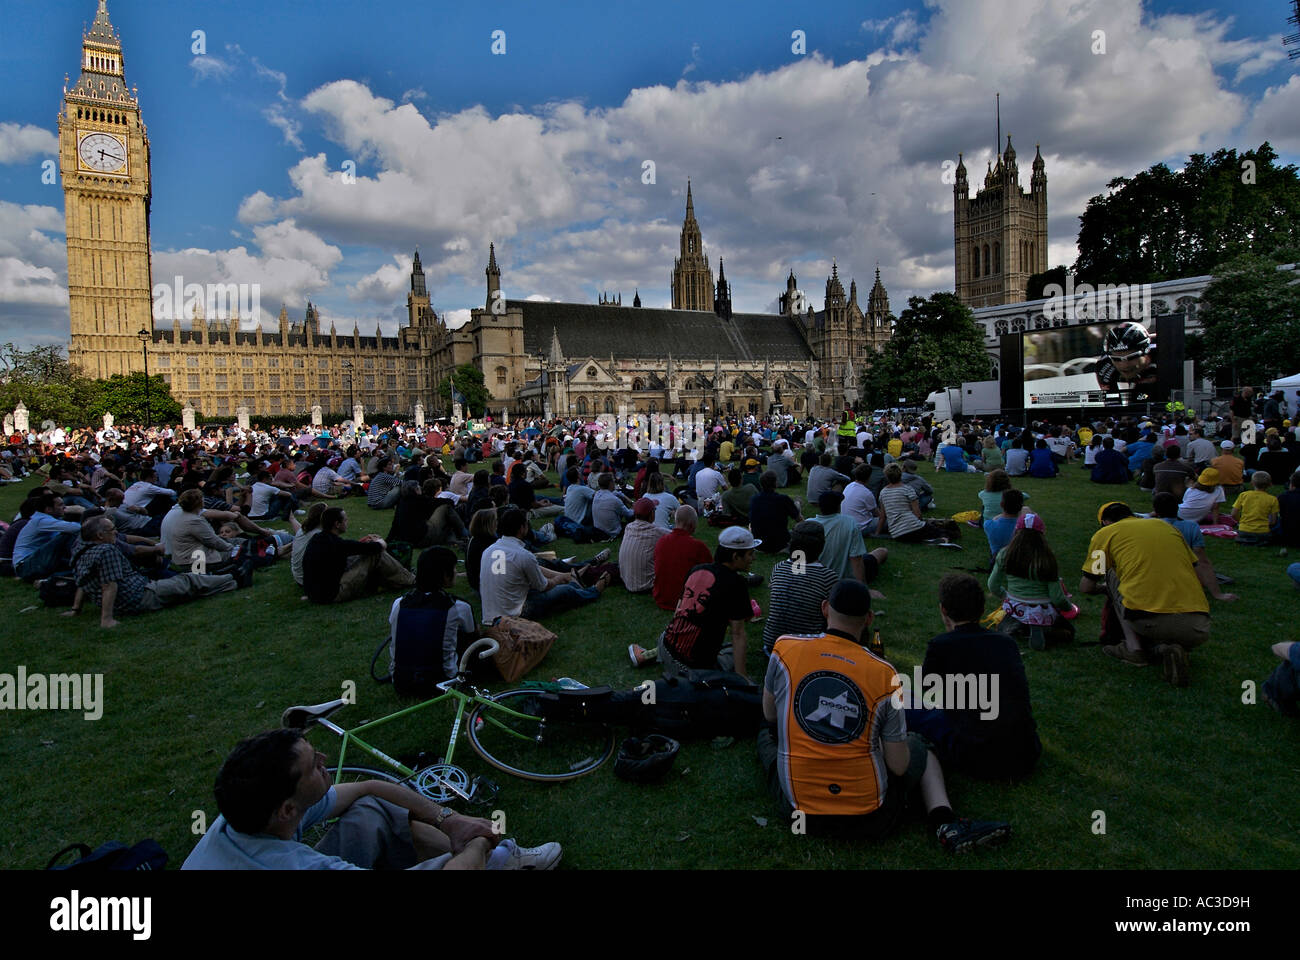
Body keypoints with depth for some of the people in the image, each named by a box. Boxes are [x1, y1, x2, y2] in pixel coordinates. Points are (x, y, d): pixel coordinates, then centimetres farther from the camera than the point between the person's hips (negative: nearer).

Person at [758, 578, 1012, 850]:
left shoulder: (785, 650, -11)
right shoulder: (884, 674, -13)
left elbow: (770, 716, 5)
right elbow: (899, 766, -7)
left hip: (799, 810, 2)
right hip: (869, 820, -1)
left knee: (766, 733, 30)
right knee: (918, 745, 27)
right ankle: (946, 823, 9)